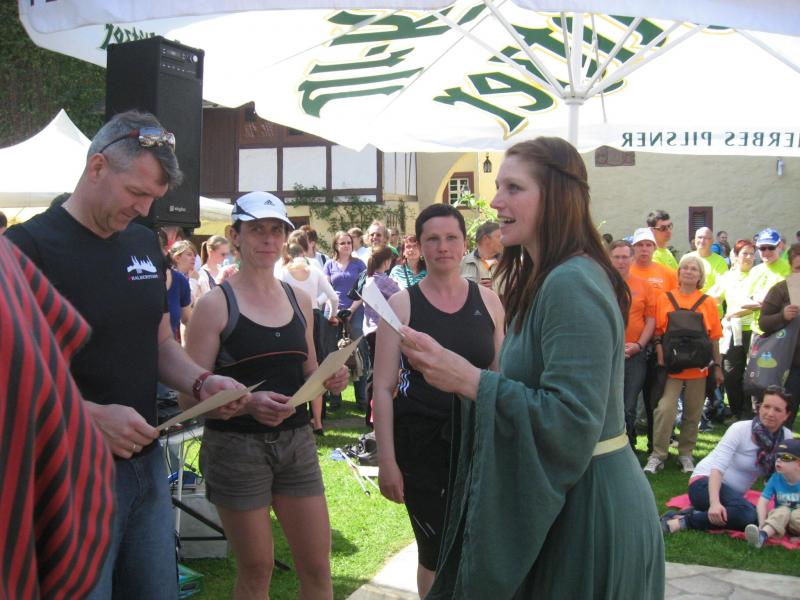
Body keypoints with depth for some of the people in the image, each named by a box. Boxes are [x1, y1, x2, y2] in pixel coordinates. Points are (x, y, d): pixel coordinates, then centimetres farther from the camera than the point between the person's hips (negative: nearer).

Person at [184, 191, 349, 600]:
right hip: (237, 446, -4)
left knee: (317, 565, 9)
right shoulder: (216, 304, -8)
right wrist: (249, 402, -29)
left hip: (296, 440, 5)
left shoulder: (299, 299, 8)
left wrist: (329, 379, -2)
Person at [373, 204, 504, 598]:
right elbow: (383, 387, -5)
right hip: (421, 442, -2)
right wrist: (386, 459, -9)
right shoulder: (402, 304, -4)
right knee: (436, 554, 6)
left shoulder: (487, 301, 3)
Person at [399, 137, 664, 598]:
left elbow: (572, 421, -26)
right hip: (557, 499, 10)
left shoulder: (573, 285, -22)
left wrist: (470, 381, -25)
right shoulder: (545, 279, 11)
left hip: (586, 512, -10)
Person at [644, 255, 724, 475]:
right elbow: (657, 331, 4)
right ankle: (658, 455, -1)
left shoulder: (708, 302, 5)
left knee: (693, 413, 9)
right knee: (665, 409, -11)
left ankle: (686, 453, 23)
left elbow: (714, 337, 7)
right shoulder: (664, 299, 3)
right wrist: (660, 354, -10)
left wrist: (717, 366, 7)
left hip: (698, 367, 2)